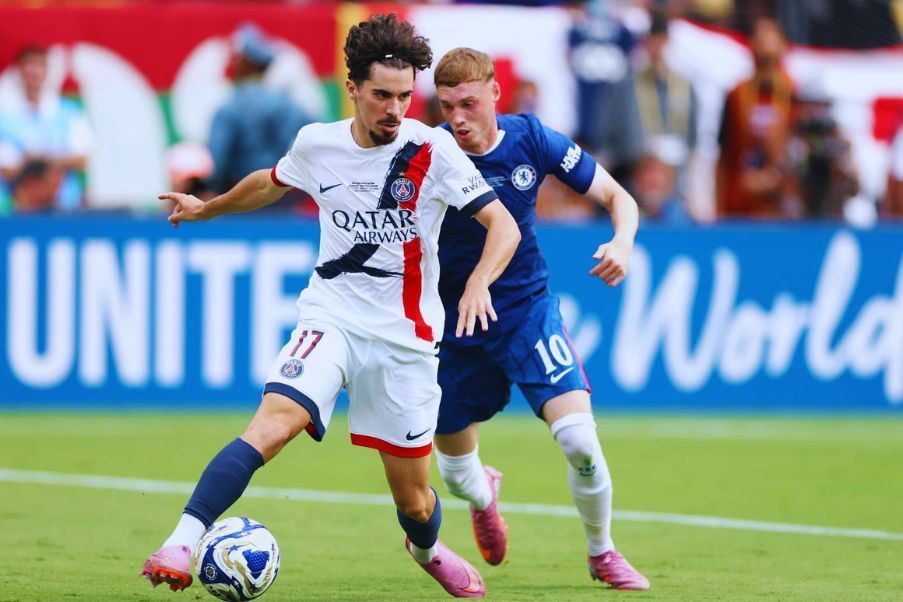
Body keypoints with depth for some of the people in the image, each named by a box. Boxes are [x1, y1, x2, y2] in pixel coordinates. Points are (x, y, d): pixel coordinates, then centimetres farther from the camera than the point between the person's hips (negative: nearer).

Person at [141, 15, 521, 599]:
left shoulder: (432, 150, -9)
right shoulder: (317, 144, 0)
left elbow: (504, 226, -12)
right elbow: (270, 182, 24)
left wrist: (478, 283, -31)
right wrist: (205, 208, 39)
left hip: (405, 335, -1)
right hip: (331, 316, 1)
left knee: (413, 499, 6)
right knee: (274, 422, -27)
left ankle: (427, 549, 42)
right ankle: (180, 545, -34)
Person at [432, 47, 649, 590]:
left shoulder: (532, 141, -12)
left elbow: (618, 197, -4)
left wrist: (623, 243, -25)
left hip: (529, 309, 0)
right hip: (456, 322, 0)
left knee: (578, 438, -19)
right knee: (458, 474, 10)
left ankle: (602, 553, 7)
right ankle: (485, 494, 51)